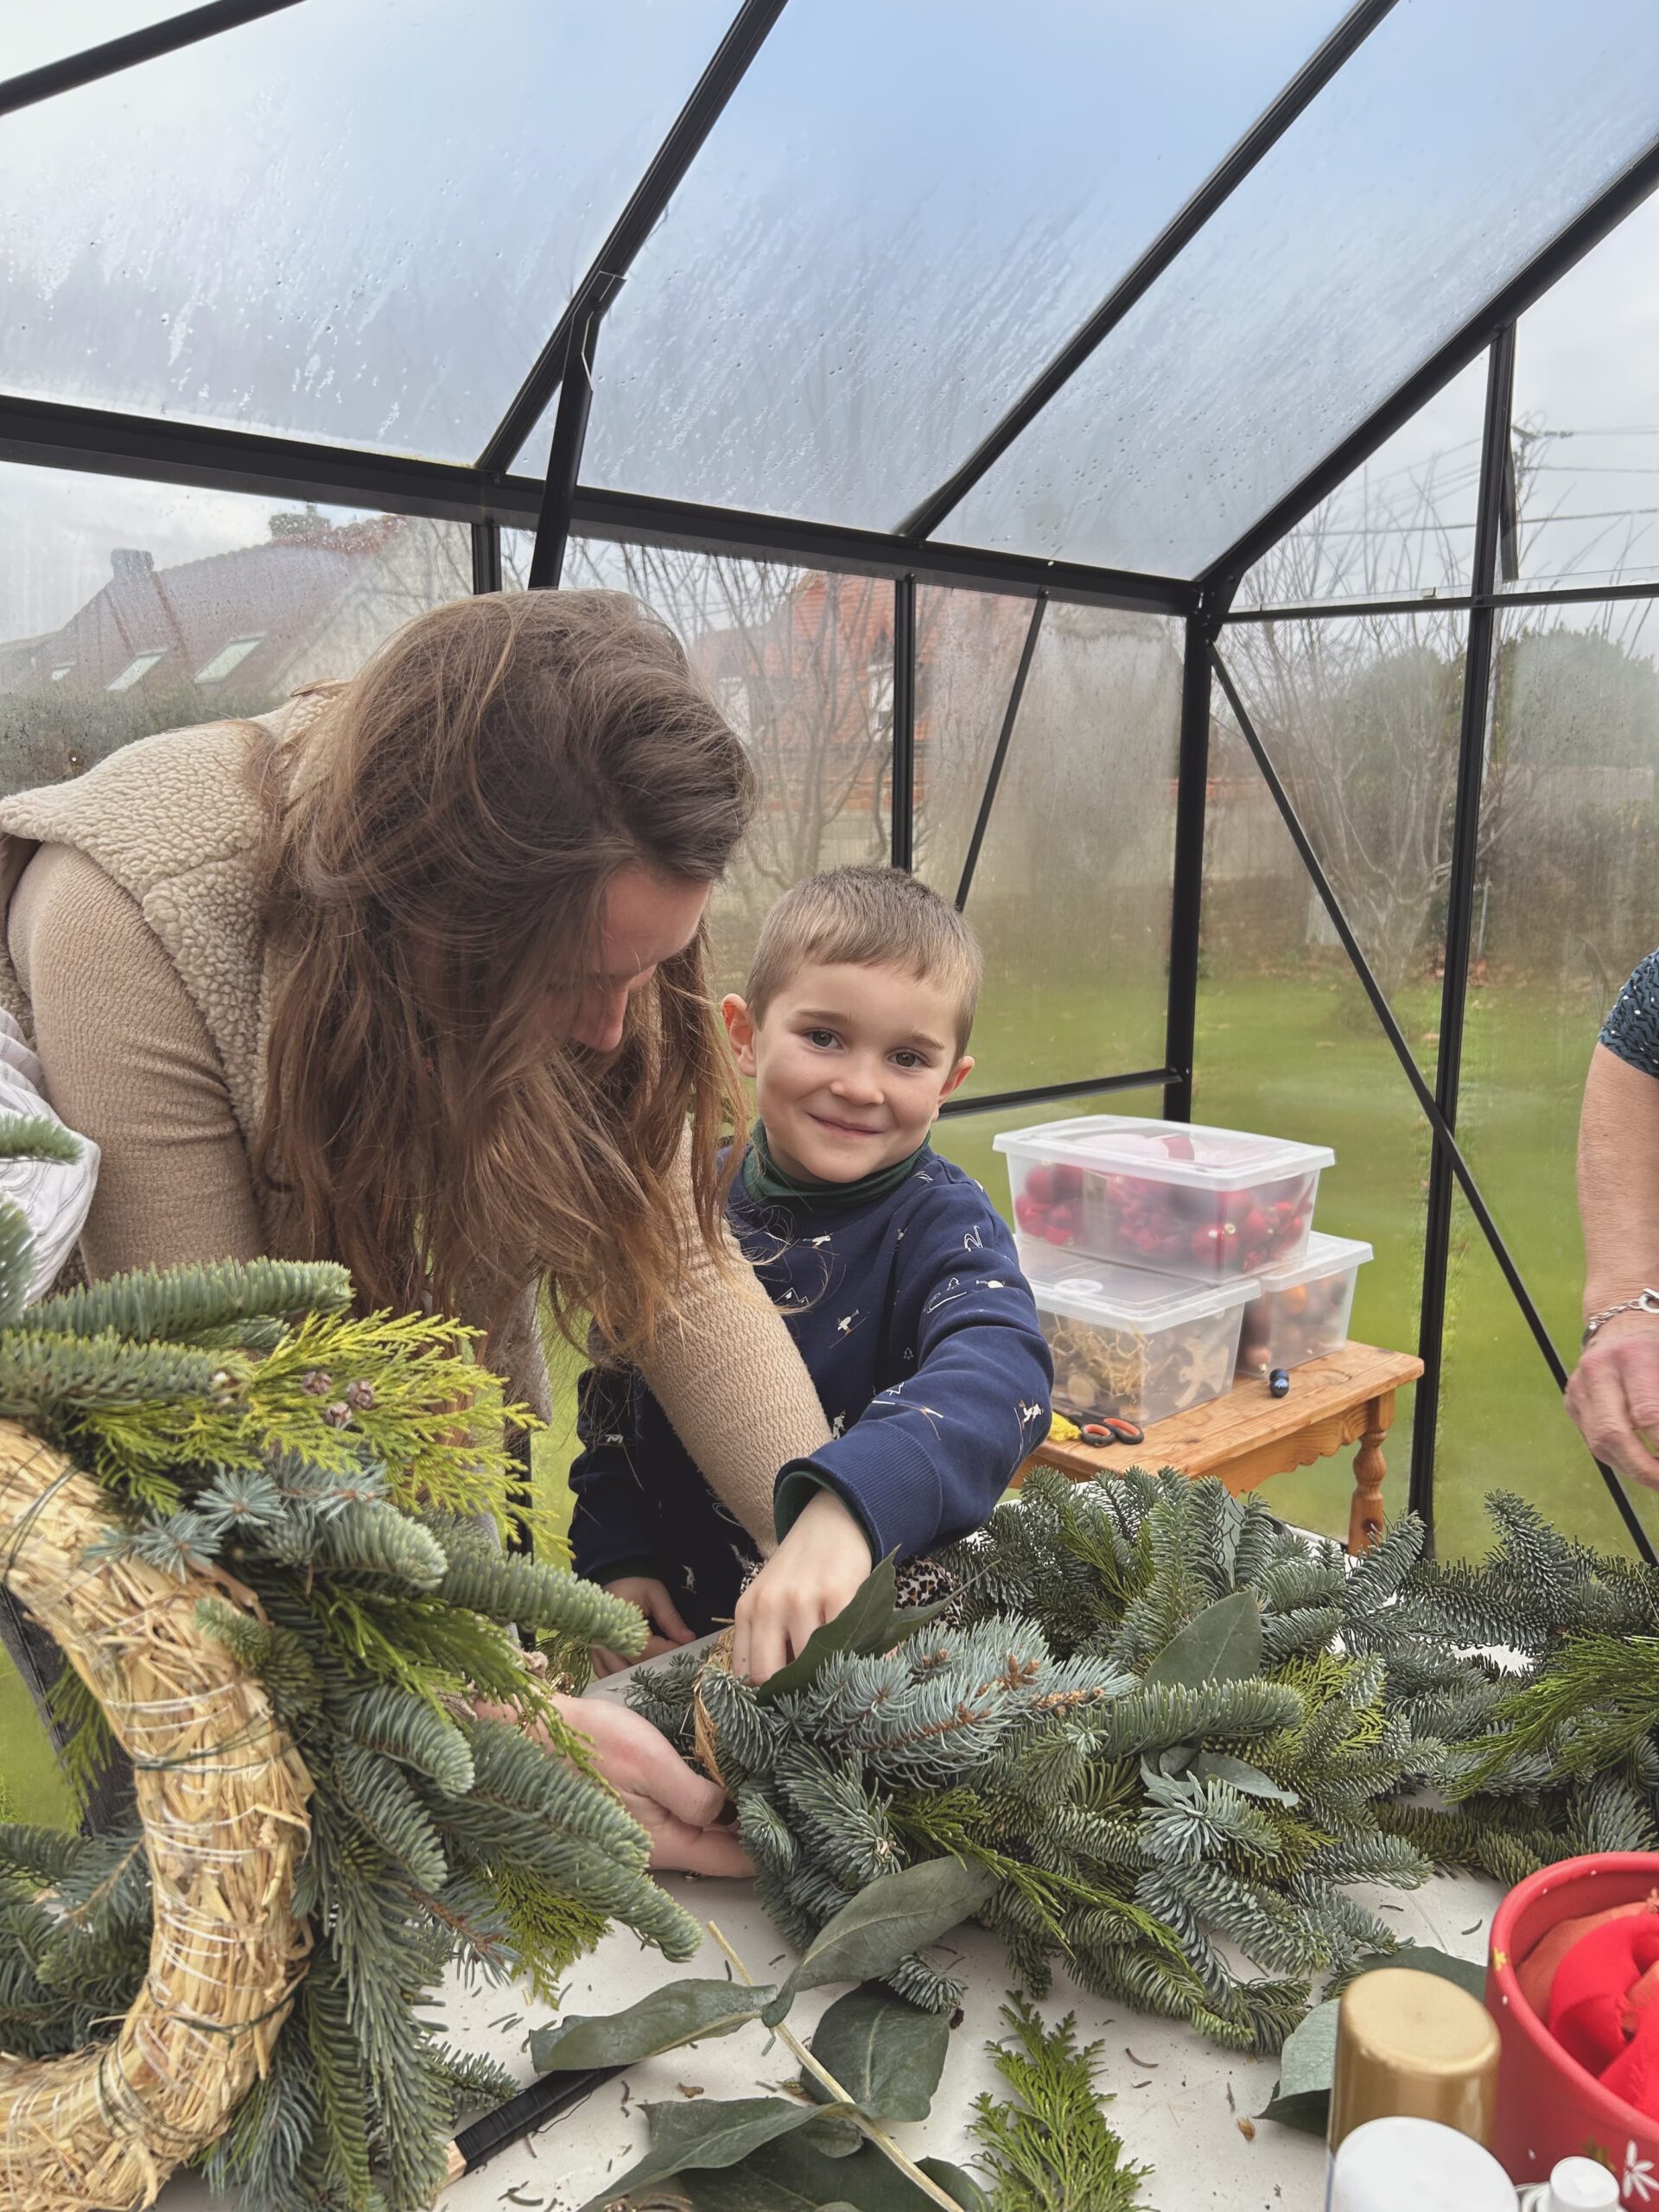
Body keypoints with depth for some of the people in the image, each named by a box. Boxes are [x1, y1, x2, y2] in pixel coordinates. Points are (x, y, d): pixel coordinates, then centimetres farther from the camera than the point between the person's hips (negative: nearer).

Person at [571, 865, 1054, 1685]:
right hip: (671, 1629, 3)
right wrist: (616, 1562, 3)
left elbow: (999, 1372, -32)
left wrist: (846, 1510, -48)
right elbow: (612, 1396, 15)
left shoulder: (943, 1225, -10)